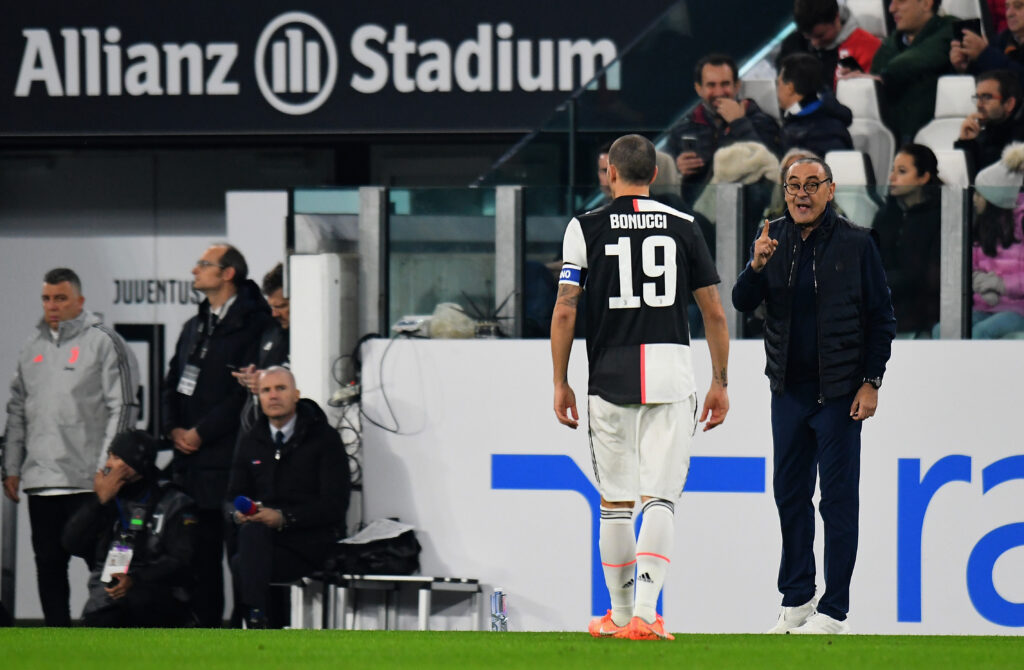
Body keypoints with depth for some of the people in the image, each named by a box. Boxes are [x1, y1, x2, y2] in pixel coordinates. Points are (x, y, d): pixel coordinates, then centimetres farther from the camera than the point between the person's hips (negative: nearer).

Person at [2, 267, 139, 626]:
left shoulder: (103, 342, -2)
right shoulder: (33, 348, 16)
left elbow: (123, 407, -7)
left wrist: (108, 468, -13)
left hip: (88, 481, -6)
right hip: (40, 481, 6)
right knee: (48, 563, 7)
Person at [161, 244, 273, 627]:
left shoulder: (251, 325, -7)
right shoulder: (194, 327, 20)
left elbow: (245, 392, -14)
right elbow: (172, 383, 20)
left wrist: (201, 432, -12)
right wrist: (173, 429, 2)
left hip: (228, 456, -8)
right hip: (189, 457, 8)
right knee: (200, 549, 7)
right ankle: (203, 627, 10)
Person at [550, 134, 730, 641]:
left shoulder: (586, 228, 2)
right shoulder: (682, 228, 7)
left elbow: (565, 311, -2)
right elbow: (714, 314, 7)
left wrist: (561, 383, 4)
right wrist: (720, 383, 14)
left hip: (610, 377, 0)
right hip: (671, 372, 0)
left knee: (614, 503, 10)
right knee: (660, 498, -2)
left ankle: (620, 614, 18)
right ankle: (645, 611, -15)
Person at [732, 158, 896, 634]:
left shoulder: (855, 244, -5)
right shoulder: (774, 238, 5)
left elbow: (881, 318, -2)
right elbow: (743, 303, 1)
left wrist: (871, 382, -8)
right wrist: (757, 267, -19)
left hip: (839, 391, -4)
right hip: (788, 389, 4)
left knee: (838, 499, -2)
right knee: (790, 493, 10)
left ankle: (834, 611, 1)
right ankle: (796, 599, 21)